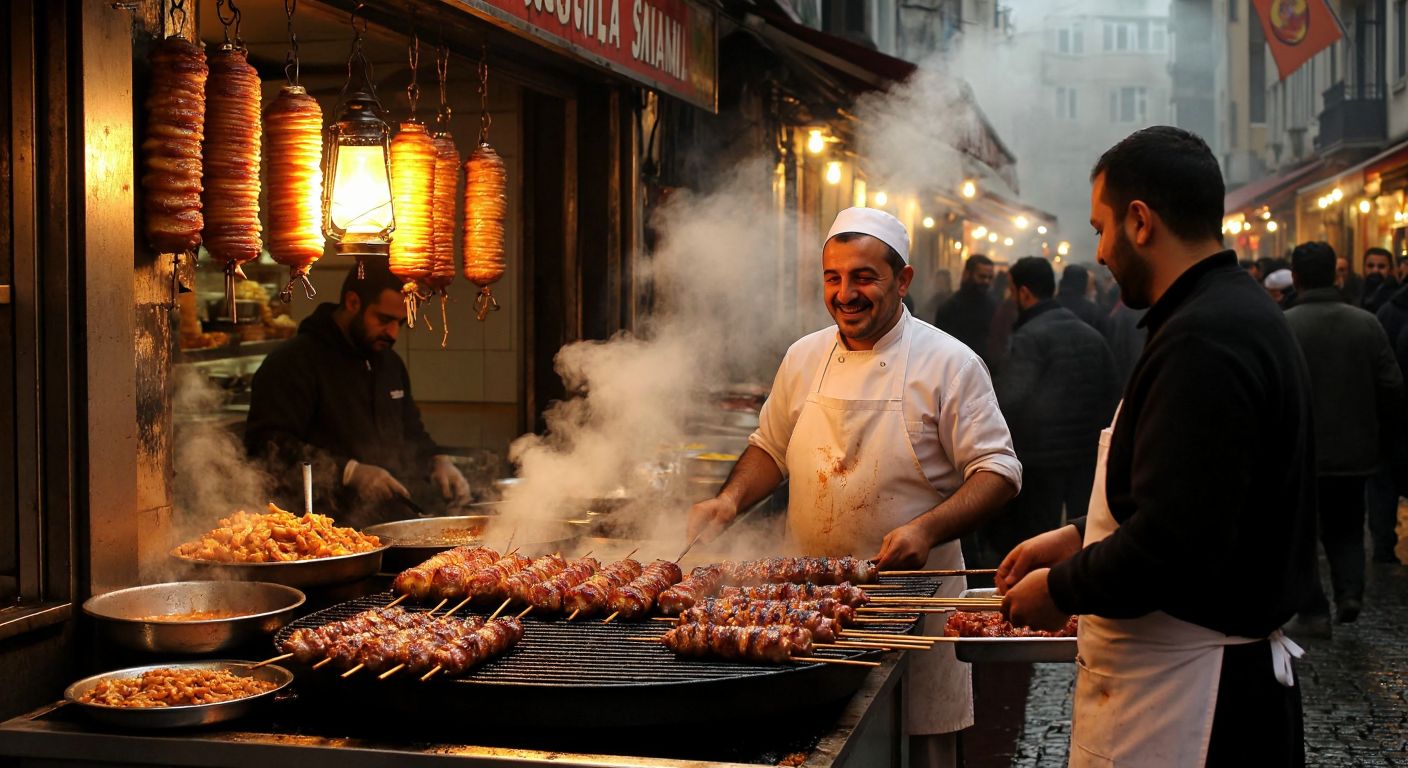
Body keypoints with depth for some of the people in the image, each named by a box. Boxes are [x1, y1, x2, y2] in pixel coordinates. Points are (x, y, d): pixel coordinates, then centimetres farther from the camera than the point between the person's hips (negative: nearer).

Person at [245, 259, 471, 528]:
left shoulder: (390, 362, 21)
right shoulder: (292, 362, -7)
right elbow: (269, 446, -16)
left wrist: (437, 462, 11)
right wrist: (349, 473, -23)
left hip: (396, 521, 8)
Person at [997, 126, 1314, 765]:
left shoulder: (1205, 341, -23)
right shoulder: (1240, 313, 12)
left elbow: (1171, 548, -28)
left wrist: (1060, 590, -12)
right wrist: (1079, 538, 15)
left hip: (1182, 699, -10)